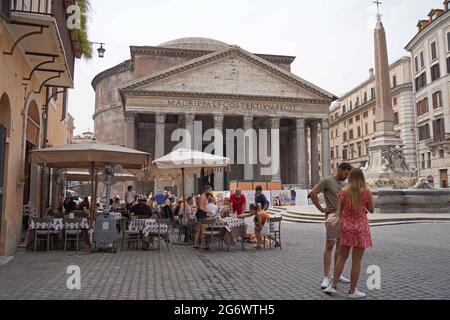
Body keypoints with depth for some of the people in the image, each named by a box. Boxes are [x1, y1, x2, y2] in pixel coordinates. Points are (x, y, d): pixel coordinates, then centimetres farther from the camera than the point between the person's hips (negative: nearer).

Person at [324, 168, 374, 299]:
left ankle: (333, 286, 17)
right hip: (360, 227, -3)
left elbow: (339, 211, 2)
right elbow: (371, 210, 3)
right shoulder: (366, 192, -8)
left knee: (342, 257, 15)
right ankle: (353, 291, 13)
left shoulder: (343, 192, -2)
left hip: (346, 226, 3)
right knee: (356, 260, 5)